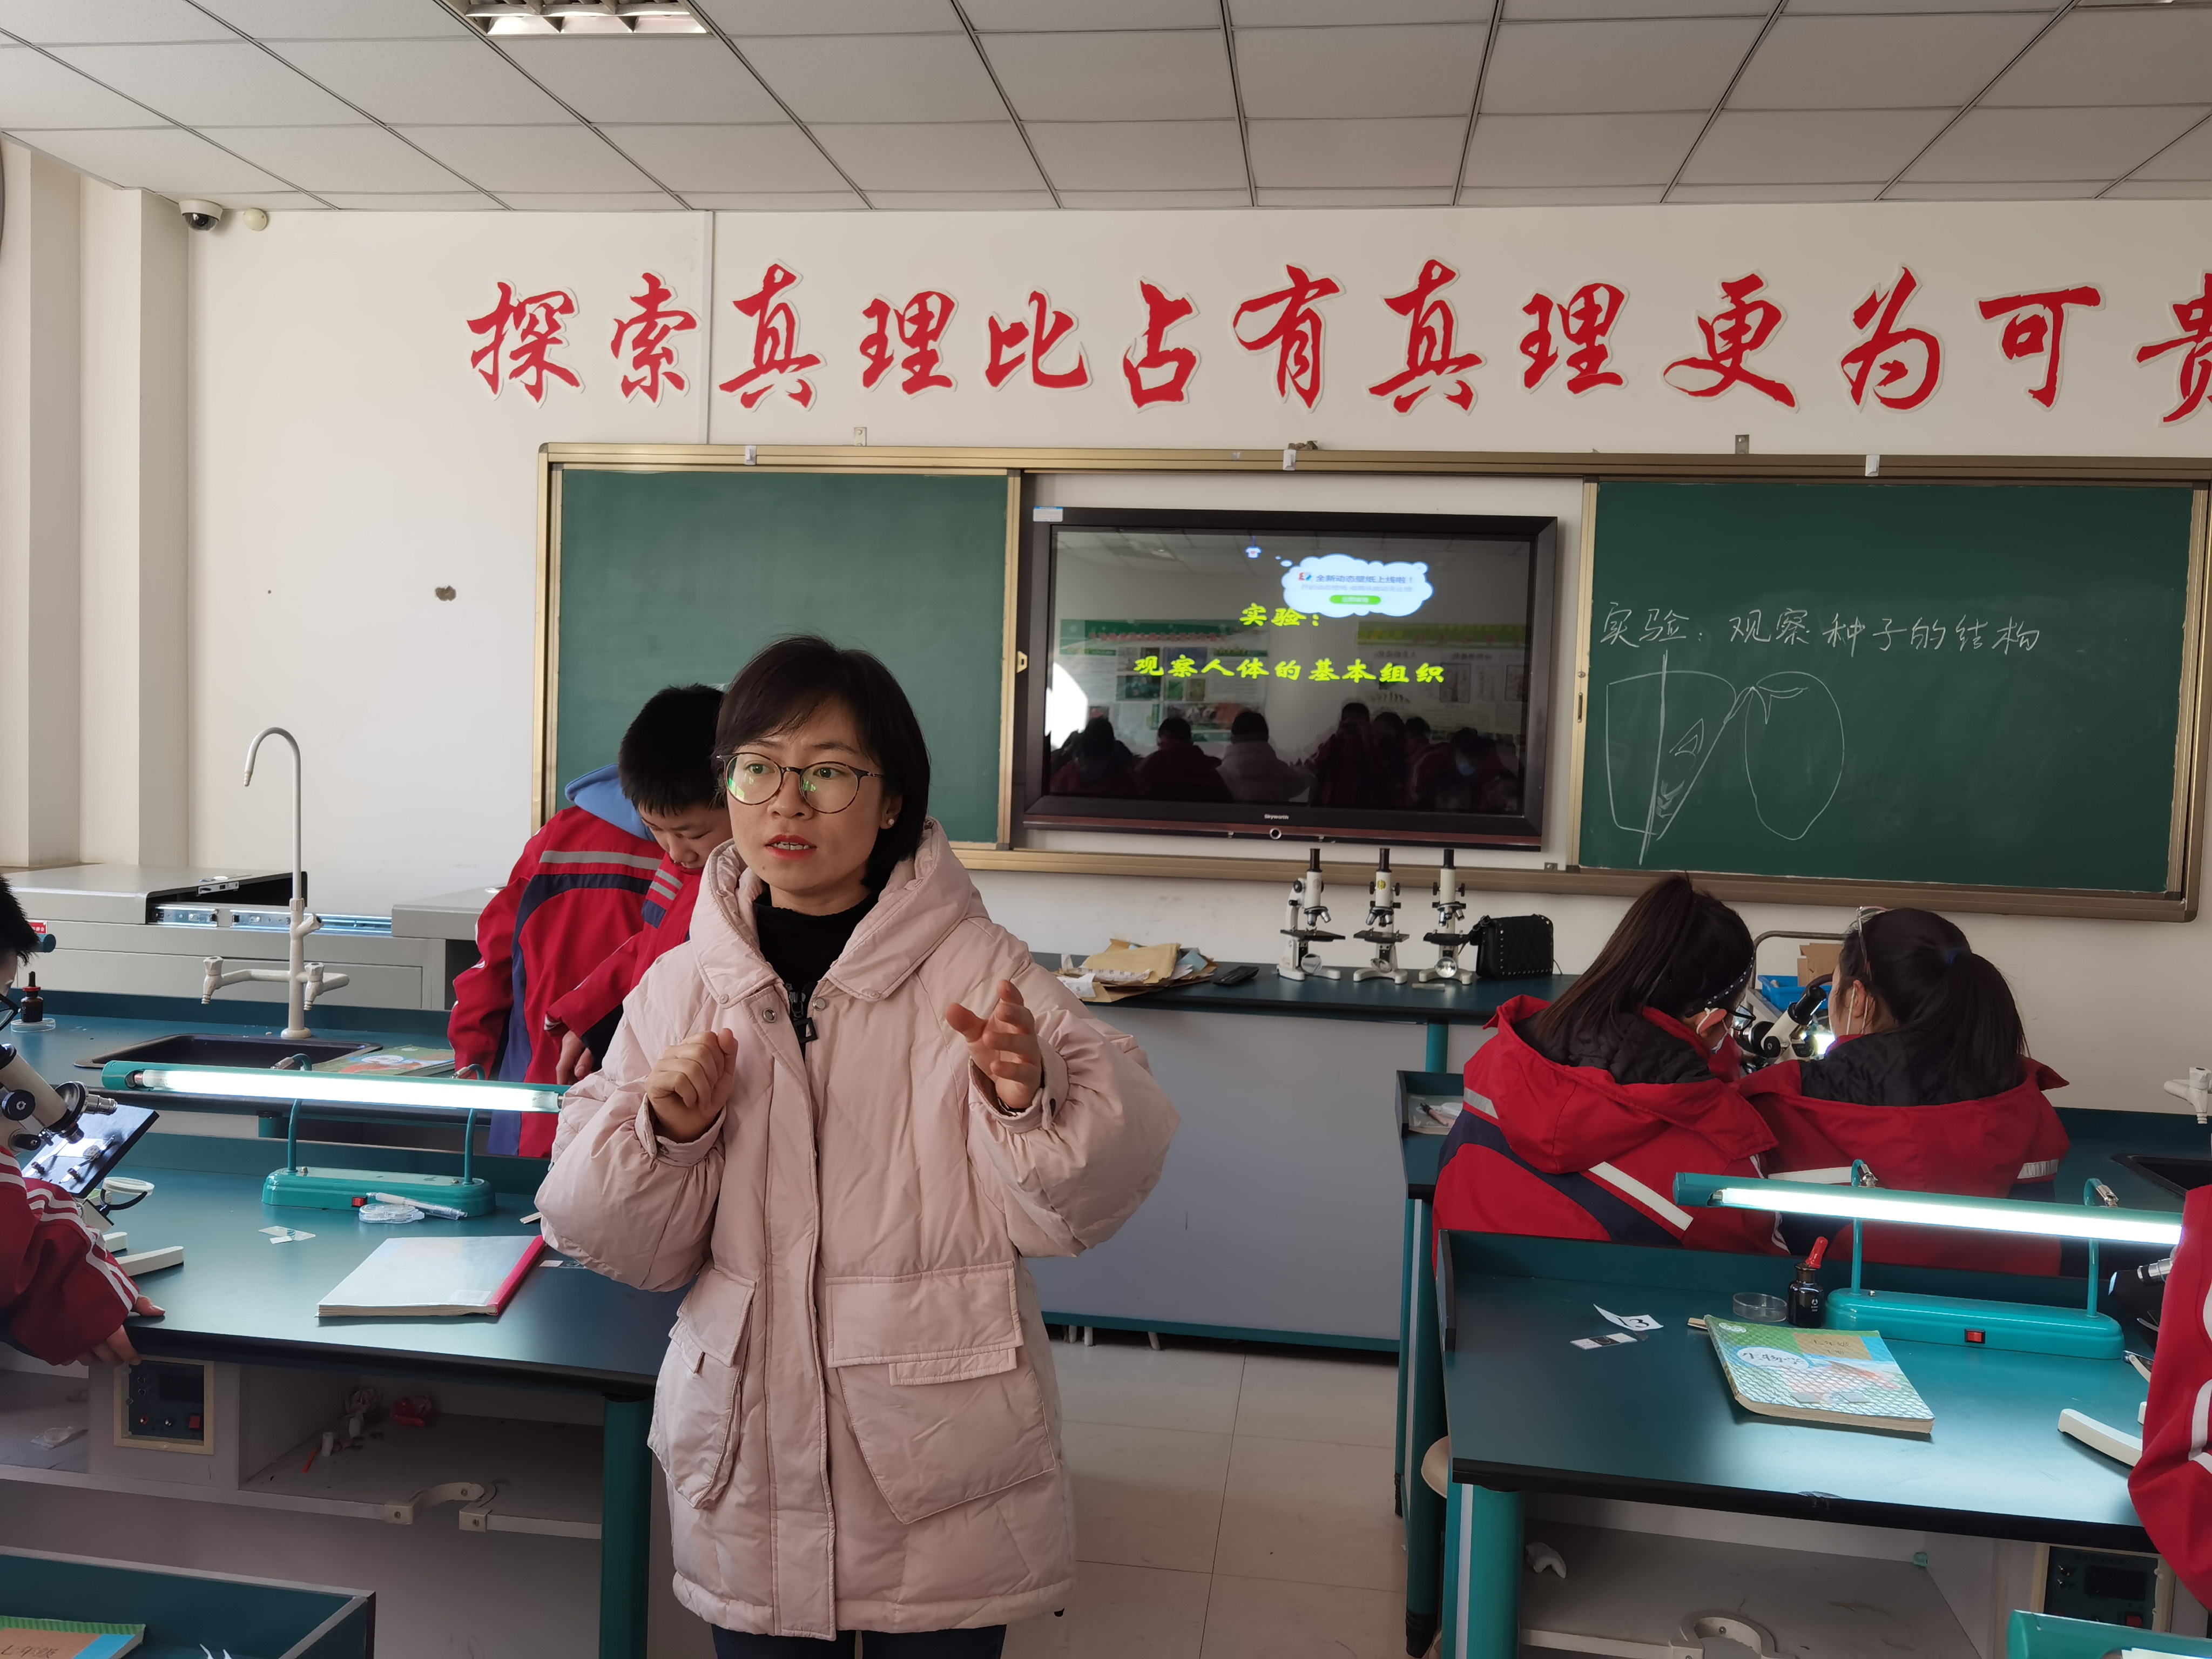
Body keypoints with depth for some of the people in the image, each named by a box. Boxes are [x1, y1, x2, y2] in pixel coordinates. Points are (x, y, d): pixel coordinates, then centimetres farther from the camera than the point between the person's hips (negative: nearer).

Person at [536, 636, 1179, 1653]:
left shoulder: (976, 970, -10)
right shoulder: (681, 983, 1)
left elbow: (1081, 1199, -12)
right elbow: (621, 1245, 4)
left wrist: (1032, 1102, -30)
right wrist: (664, 1132, -14)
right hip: (747, 1474, 3)